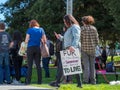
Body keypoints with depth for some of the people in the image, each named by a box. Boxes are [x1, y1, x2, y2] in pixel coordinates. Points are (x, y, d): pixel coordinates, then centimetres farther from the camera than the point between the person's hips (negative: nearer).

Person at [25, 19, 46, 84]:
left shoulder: (30, 30, -2)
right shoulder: (41, 30, 7)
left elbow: (26, 41, -6)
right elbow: (45, 41, 5)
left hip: (30, 48, -3)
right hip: (38, 48, 3)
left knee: (30, 65, -2)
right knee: (38, 65, 7)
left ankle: (28, 81, -5)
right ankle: (39, 81, 4)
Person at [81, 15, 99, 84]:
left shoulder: (82, 29, -6)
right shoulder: (94, 28, 2)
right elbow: (97, 40, 2)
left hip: (84, 48, -2)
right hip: (92, 48, 2)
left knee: (86, 65, 0)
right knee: (92, 64, 8)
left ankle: (86, 80, -3)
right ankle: (93, 80, 8)